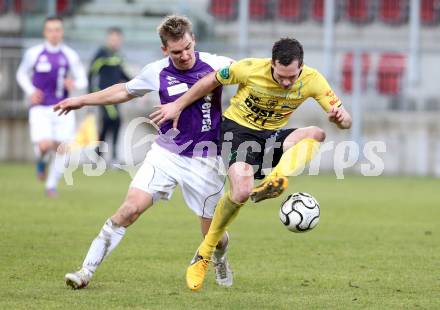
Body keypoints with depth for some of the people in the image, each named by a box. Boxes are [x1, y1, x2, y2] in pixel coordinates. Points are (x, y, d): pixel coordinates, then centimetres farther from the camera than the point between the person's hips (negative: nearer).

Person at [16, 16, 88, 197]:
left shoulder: (70, 55, 3)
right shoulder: (33, 53, 0)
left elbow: (82, 80, 8)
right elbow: (22, 74, 13)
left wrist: (74, 84, -16)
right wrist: (30, 91, -4)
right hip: (40, 108, -2)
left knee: (61, 147, -2)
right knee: (44, 145, -19)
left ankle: (52, 185, 16)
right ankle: (42, 160, 19)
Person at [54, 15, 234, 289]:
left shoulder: (216, 65, -11)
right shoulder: (157, 72, -4)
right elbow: (125, 91, 16)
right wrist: (82, 100, 22)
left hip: (205, 161, -1)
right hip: (166, 153, 1)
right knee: (131, 208, -16)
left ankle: (221, 260, 42)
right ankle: (88, 270, -9)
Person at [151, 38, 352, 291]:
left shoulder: (312, 80, -14)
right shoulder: (251, 69, -21)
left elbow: (346, 121, -13)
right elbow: (213, 80, -4)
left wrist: (341, 117, -38)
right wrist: (178, 106, 2)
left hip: (271, 136, 4)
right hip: (238, 129, -3)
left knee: (316, 134, -28)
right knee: (242, 191, -29)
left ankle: (275, 181, -49)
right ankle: (204, 254, -11)